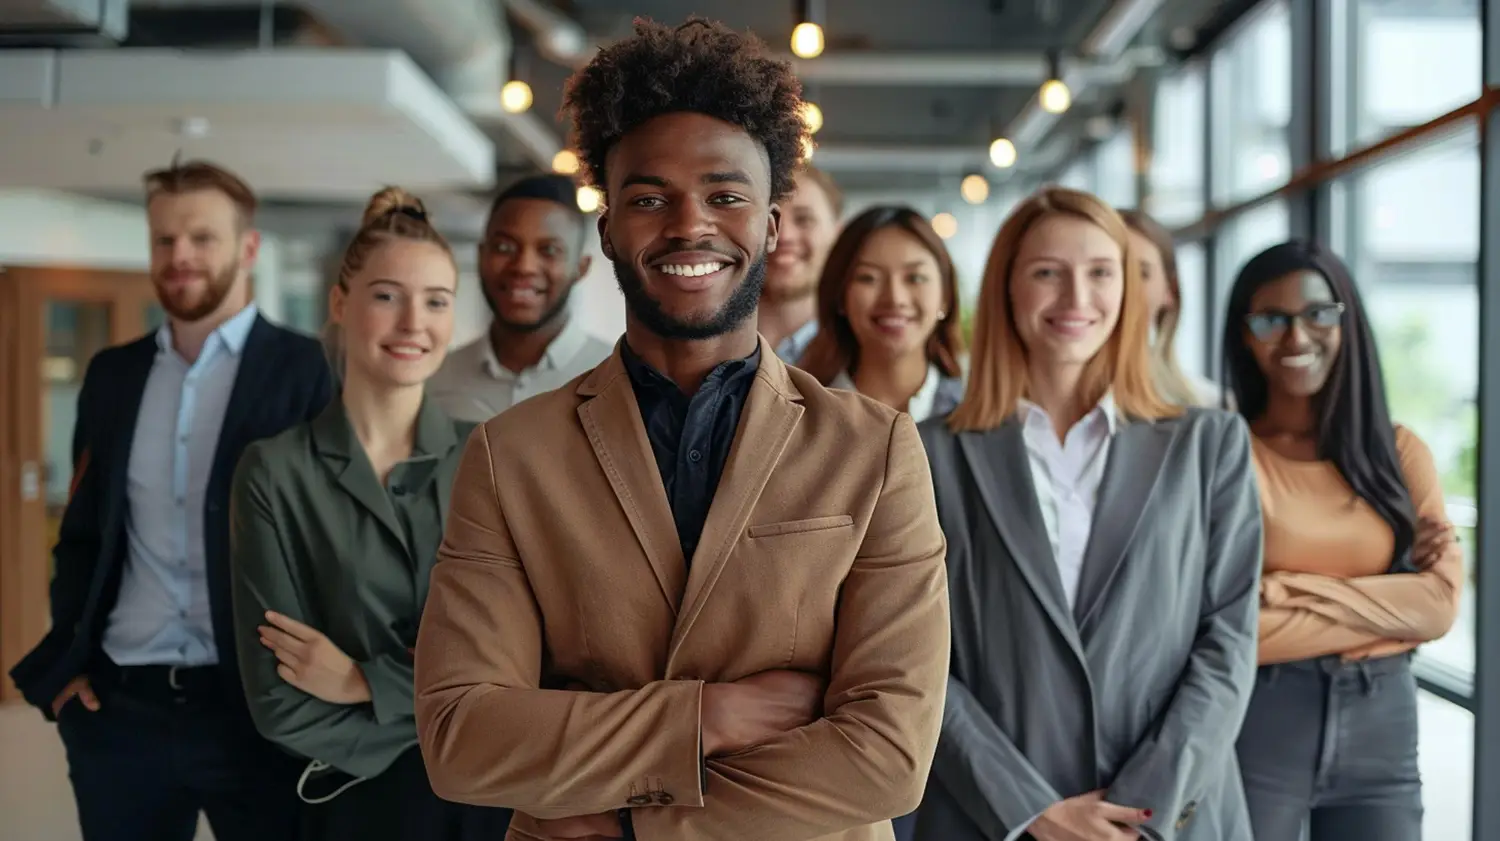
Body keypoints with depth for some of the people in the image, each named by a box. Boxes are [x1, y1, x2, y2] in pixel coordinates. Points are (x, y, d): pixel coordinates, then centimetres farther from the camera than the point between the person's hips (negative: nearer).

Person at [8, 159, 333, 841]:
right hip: (119, 705, 4)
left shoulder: (305, 369, -3)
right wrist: (68, 657, 7)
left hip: (258, 703, -4)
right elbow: (81, 533, 16)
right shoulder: (112, 374, 11)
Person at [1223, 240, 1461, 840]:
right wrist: (1390, 598, -10)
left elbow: (1440, 604, -4)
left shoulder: (1399, 451, 6)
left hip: (1382, 726, 4)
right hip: (1254, 725, -3)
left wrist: (1290, 593, -13)